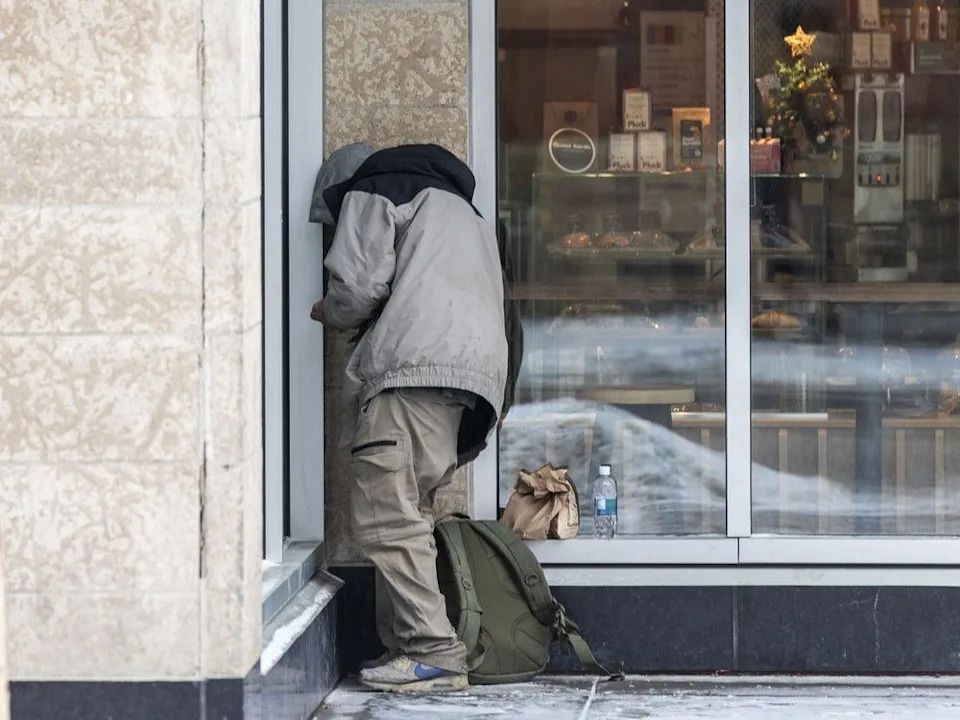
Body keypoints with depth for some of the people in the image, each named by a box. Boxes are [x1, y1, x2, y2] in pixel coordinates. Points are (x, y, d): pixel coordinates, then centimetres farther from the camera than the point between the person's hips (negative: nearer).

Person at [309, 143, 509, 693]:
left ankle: (435, 653, -18)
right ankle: (407, 647, 3)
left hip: (418, 371, -9)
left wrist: (331, 313, 19)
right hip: (480, 372, 9)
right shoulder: (457, 206, 37)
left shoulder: (369, 194, 12)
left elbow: (360, 284, -1)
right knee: (407, 514, 9)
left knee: (385, 513, -12)